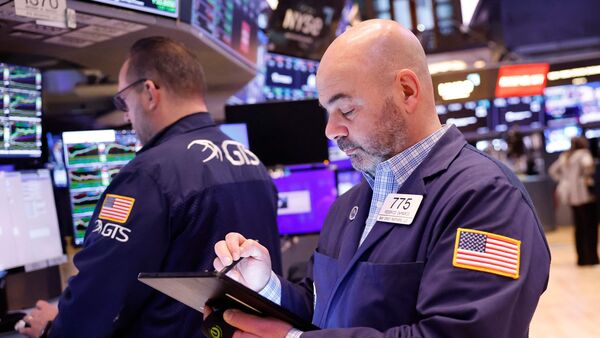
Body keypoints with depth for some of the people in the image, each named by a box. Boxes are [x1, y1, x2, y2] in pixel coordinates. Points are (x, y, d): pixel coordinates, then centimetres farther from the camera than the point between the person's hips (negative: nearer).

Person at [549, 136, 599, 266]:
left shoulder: (564, 157, 15)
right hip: (583, 193, -7)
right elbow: (587, 164, -27)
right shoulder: (583, 153, -7)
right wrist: (587, 177, -14)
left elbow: (552, 170, 21)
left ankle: (582, 257, 13)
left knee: (579, 227, 12)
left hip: (571, 196, 7)